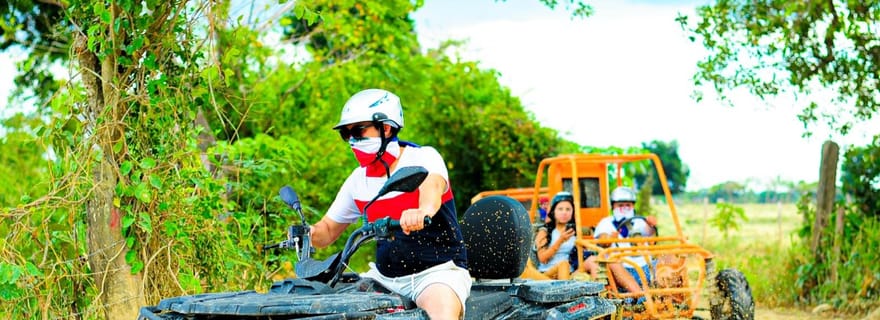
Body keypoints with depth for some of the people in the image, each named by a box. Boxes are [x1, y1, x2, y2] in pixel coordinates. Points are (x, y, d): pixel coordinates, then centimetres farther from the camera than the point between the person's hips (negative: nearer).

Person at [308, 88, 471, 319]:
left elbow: (432, 185, -32)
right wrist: (310, 233, -8)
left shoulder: (423, 158, -8)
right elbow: (328, 230, 16)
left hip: (436, 271, -6)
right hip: (384, 276, 6)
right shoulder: (358, 180, 9)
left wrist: (424, 210, -56)